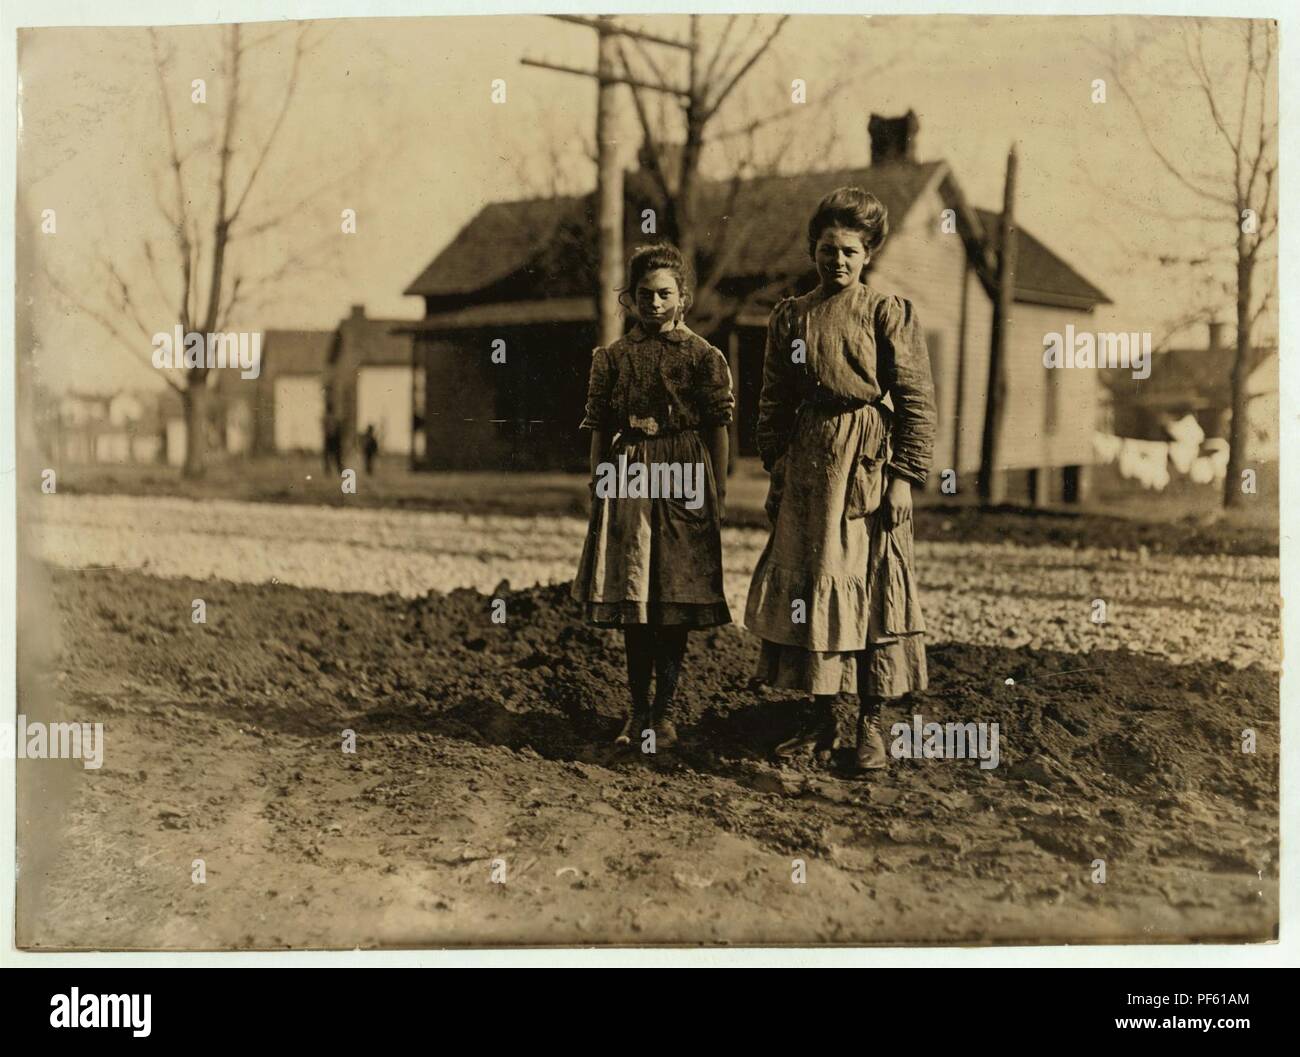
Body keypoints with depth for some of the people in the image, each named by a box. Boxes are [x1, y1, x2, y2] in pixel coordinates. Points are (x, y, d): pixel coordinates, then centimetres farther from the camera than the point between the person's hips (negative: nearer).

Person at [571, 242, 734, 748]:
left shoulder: (703, 356, 1)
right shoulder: (612, 357, 8)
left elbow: (717, 428, 2)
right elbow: (601, 430, 10)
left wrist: (718, 494, -1)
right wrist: (598, 490, 7)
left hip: (684, 481, -2)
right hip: (627, 481, 2)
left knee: (677, 598, 0)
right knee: (630, 597, 4)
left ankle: (665, 710, 10)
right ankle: (638, 710, 13)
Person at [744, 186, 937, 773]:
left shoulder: (889, 313, -1)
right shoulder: (789, 317, 10)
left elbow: (917, 401, -4)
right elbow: (774, 401, 14)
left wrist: (904, 477, -10)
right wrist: (776, 470, 7)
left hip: (869, 461, -4)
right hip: (807, 466, 4)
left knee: (872, 587, -1)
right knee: (805, 587, 5)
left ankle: (871, 725, 8)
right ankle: (821, 723, 16)